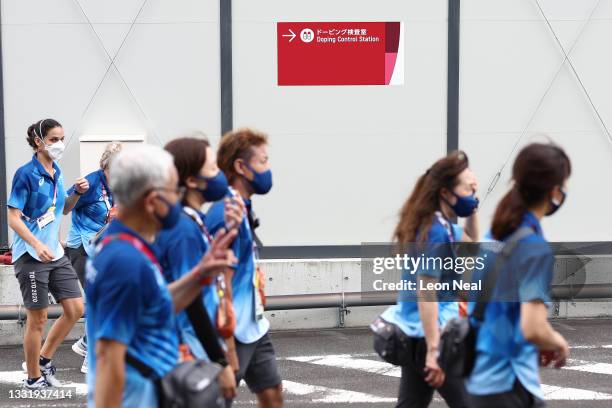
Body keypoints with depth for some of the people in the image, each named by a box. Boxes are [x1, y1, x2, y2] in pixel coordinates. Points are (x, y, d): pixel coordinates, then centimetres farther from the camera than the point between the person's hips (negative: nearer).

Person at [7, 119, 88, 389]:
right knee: (38, 318, 0)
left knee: (76, 309, 5)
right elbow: (13, 217, -15)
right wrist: (37, 245, -27)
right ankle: (33, 377, 15)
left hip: (56, 253, 7)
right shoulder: (26, 174, -13)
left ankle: (42, 360, 20)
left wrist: (77, 193, 3)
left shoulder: (56, 173, 8)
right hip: (31, 255, -7)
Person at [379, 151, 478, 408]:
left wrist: (472, 210, 12)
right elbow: (426, 294, -24)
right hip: (431, 333, -10)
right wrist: (434, 351, -26)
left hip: (414, 333, 10)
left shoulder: (437, 225, 10)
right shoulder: (436, 232, -19)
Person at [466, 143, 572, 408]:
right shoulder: (536, 247, -18)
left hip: (481, 375, 9)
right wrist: (559, 343, -6)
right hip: (509, 385, -9)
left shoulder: (497, 235, 7)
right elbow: (532, 328, -26)